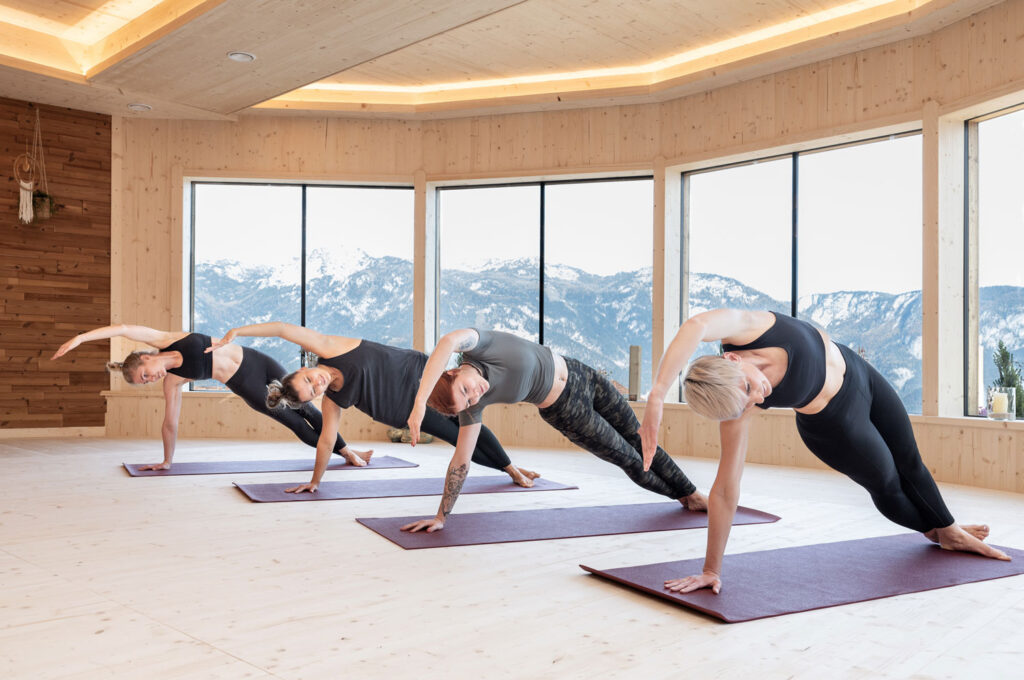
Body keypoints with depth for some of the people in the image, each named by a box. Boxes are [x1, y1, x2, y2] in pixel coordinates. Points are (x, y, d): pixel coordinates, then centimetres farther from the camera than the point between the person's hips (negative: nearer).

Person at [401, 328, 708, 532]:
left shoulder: (475, 346, -29)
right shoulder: (473, 406, -23)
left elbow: (449, 342, -51)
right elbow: (461, 461, -18)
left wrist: (420, 399, -55)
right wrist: (440, 517, -20)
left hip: (579, 375, 1)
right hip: (564, 410, 0)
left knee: (638, 440, 16)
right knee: (628, 458, 12)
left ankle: (693, 495, 40)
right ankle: (683, 496, 43)